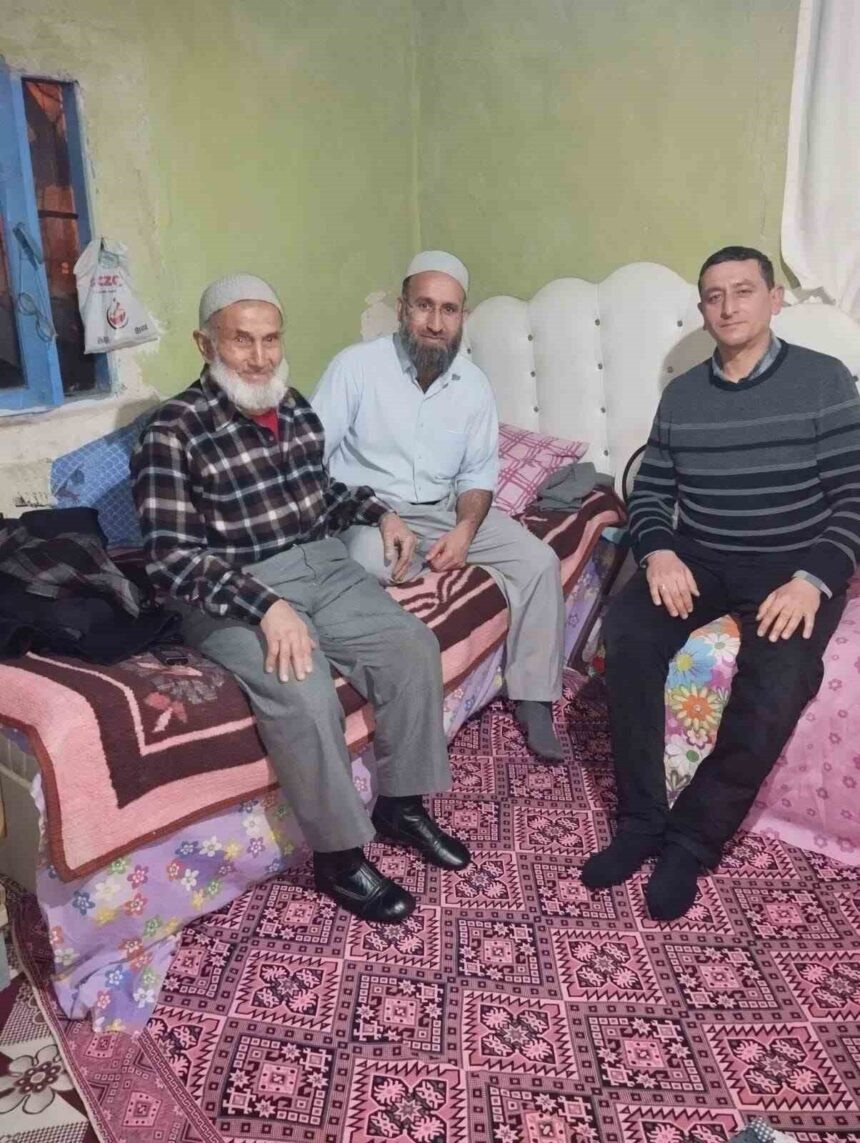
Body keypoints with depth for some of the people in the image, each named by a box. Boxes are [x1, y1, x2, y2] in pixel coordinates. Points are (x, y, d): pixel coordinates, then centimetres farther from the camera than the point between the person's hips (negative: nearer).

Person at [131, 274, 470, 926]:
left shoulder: (296, 408, 10)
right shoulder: (174, 432, -10)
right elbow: (173, 556, -17)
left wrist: (378, 512, 8)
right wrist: (265, 606, -28)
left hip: (323, 566, 7)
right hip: (233, 595, -6)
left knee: (413, 645, -12)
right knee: (303, 690, -30)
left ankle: (401, 805, 7)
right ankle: (339, 856, -8)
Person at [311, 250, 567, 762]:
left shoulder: (474, 384, 2)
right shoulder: (356, 366, -11)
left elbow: (478, 474, 5)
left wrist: (465, 529, -15)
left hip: (446, 514, 4)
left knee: (539, 562, -14)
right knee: (371, 562, -39)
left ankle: (533, 702, -4)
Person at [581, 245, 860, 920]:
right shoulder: (681, 396, 10)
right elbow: (649, 492, 10)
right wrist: (659, 551, -12)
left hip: (794, 566, -3)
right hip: (700, 559, 3)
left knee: (777, 684, -31)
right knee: (627, 631, -26)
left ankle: (692, 838, -12)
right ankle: (643, 819, -14)